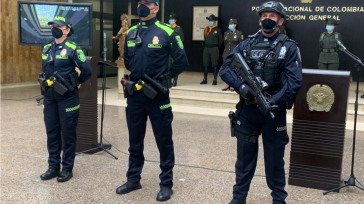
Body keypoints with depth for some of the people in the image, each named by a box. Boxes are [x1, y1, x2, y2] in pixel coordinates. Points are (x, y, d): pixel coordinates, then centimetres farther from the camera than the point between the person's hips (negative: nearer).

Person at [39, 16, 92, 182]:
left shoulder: (73, 49, -10)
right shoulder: (46, 49, 10)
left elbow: (87, 71, -12)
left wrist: (74, 83, -1)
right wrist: (46, 84, 13)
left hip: (67, 97, -6)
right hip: (49, 97, 6)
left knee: (68, 133, 3)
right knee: (51, 132, 10)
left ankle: (67, 168, 13)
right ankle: (53, 167, 21)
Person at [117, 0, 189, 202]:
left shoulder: (167, 32, -8)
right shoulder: (131, 32, 7)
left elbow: (181, 61, -5)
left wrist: (164, 78, -1)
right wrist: (138, 75, 12)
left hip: (158, 94, -5)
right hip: (134, 93, 5)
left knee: (164, 141, 5)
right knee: (135, 140, 15)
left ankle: (166, 184, 18)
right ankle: (133, 179, 30)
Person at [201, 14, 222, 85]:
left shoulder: (217, 29, -2)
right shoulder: (206, 29, 10)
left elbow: (220, 40, 4)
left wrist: (216, 46, 10)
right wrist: (207, 45, 15)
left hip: (214, 49, -5)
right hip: (206, 48, 5)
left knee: (214, 65, 0)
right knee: (206, 64, 7)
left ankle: (215, 80, 5)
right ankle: (205, 79, 14)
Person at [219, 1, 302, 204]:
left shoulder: (289, 47, -2)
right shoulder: (246, 44, 5)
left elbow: (295, 81, -12)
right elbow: (225, 69, 0)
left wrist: (273, 102, -22)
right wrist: (240, 86, -17)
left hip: (274, 111, -2)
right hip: (247, 109, 2)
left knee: (274, 158, 10)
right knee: (244, 156, 13)